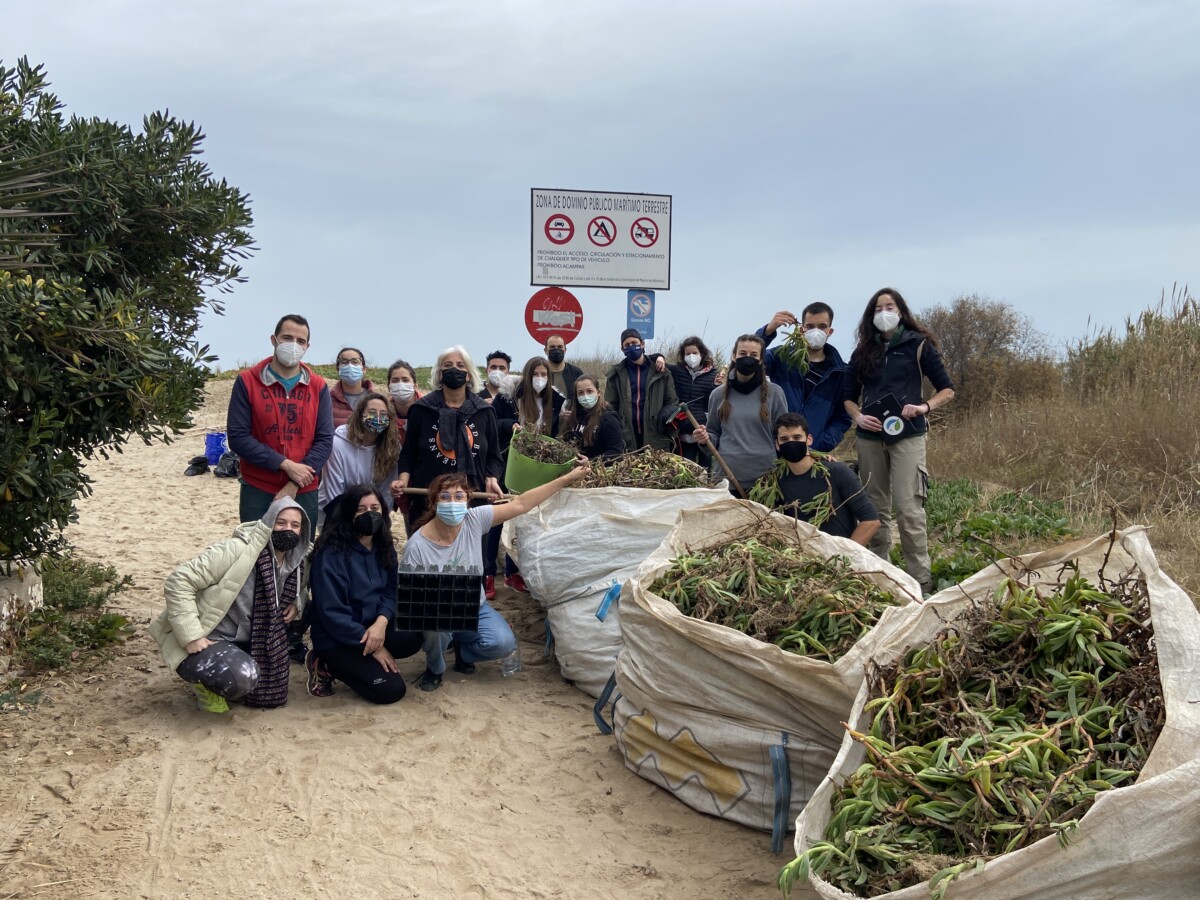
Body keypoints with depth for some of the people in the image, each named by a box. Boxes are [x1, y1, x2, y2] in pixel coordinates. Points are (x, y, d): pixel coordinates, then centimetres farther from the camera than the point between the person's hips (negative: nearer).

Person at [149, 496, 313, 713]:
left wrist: (296, 603, 0)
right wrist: (191, 636, -27)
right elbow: (179, 581, -24)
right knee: (242, 678, -34)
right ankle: (205, 684, -2)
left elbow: (299, 587, 25)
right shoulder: (236, 549, -23)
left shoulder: (297, 562, -1)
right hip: (205, 641, -8)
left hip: (245, 643, 8)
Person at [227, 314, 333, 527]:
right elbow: (237, 437, -9)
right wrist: (285, 464, -16)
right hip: (257, 491, -2)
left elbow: (324, 440, -1)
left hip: (304, 492, 2)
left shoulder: (318, 386, 4)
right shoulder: (247, 381, -2)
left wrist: (294, 484, -12)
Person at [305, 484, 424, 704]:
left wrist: (381, 622, -22)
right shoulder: (332, 553, -18)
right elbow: (331, 612, -20)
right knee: (391, 689, -18)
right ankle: (328, 665, 2)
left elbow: (391, 590, 1)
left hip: (373, 626, 7)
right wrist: (371, 646, -19)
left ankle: (361, 662, -1)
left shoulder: (384, 547, 4)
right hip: (337, 638, -7)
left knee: (413, 637, -22)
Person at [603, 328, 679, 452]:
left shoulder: (660, 372, 8)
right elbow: (610, 407, 8)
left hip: (656, 438, 0)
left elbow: (672, 402, 8)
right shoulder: (616, 374, 9)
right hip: (626, 439, 0)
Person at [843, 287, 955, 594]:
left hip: (908, 435, -4)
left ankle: (921, 579, -6)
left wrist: (924, 407, -15)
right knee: (875, 508, 7)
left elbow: (947, 389, 4)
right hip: (870, 437, 4)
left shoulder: (918, 345, 3)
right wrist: (858, 417, -6)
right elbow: (849, 397, 15)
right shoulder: (863, 351, 12)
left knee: (908, 507, -11)